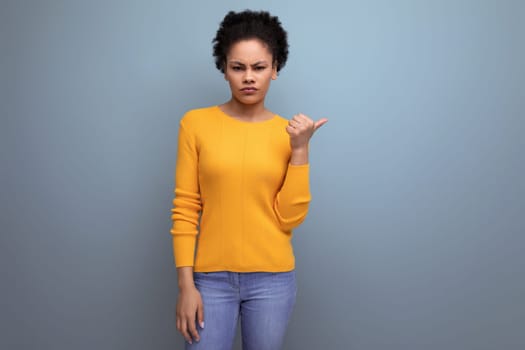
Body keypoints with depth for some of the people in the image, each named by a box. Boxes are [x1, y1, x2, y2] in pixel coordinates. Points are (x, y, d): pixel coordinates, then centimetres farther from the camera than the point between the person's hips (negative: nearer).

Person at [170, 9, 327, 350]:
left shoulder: (288, 132, 0)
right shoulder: (196, 123, -3)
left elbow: (290, 218, -6)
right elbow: (185, 209, -3)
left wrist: (300, 149, -13)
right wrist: (186, 284, -7)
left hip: (272, 279, 1)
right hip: (212, 278, -1)